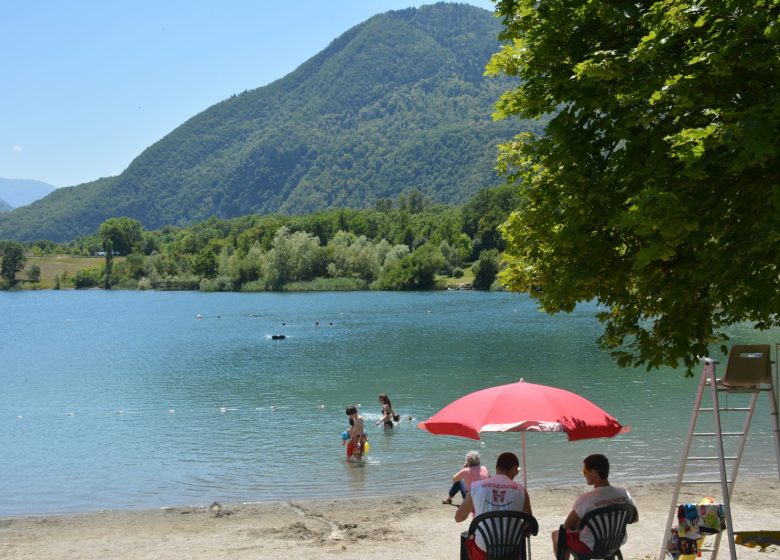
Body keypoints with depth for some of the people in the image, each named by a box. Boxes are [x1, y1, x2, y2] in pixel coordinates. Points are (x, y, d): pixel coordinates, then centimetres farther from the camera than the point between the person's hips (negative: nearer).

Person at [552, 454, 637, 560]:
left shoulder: (586, 499, -27)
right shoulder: (623, 493, -13)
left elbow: (567, 526, -15)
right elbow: (635, 518, 5)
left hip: (591, 547, -6)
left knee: (556, 535, 20)